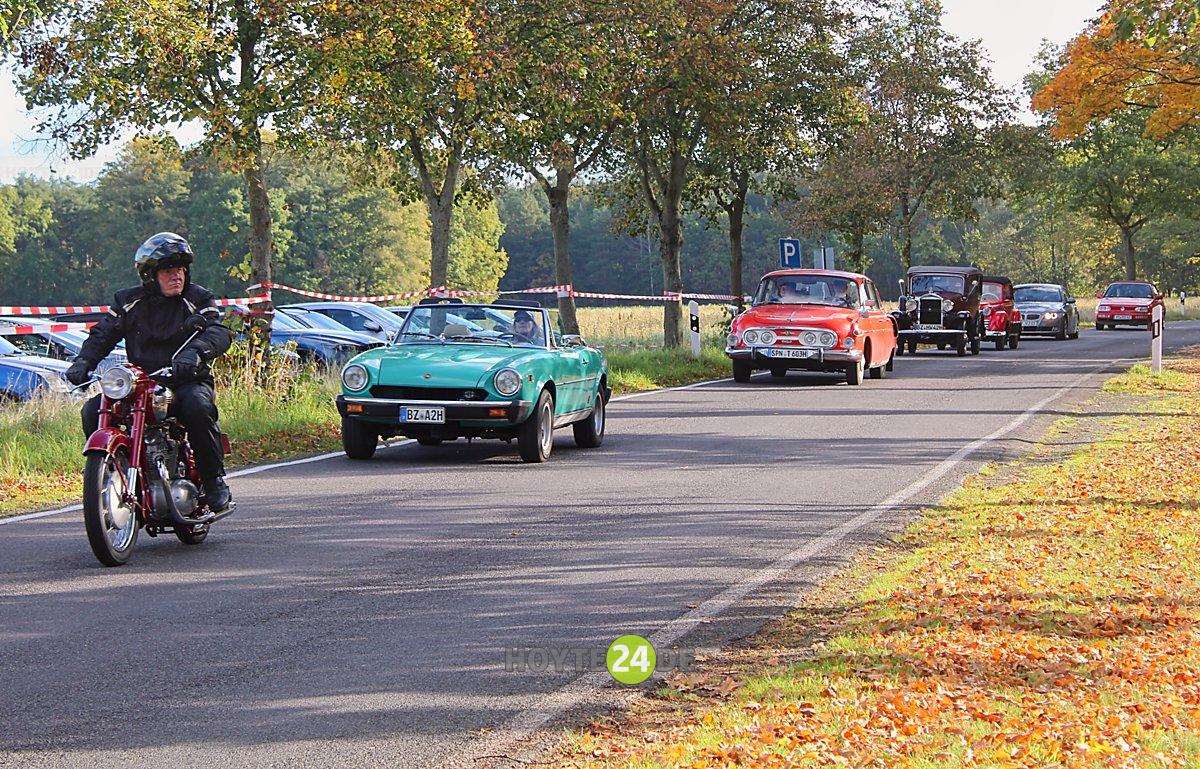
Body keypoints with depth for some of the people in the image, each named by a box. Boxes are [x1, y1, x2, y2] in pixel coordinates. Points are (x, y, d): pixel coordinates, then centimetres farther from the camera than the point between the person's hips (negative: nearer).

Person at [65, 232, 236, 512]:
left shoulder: (199, 299, 3)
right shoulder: (129, 301, 12)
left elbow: (219, 332, -14)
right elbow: (102, 334, 9)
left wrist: (194, 352, -36)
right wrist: (83, 361, -12)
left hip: (187, 381, -3)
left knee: (197, 407, -37)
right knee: (93, 410, -19)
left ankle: (214, 481, -21)